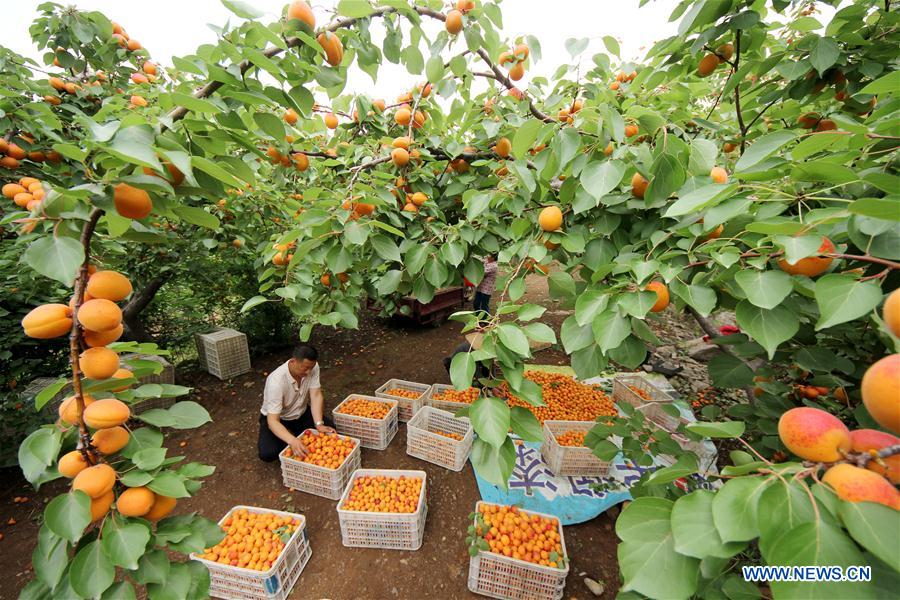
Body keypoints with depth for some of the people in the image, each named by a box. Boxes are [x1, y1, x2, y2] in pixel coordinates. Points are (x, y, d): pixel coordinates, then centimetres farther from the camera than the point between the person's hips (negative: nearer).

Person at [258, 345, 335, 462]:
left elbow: (316, 396, -21)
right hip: (276, 418, -3)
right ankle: (288, 438, 5)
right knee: (267, 453, -26)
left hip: (301, 413, 4)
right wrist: (292, 441, -51)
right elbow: (273, 421, -36)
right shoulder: (276, 381, -36)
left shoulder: (313, 367, -23)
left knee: (329, 432, -12)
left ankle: (296, 434, 9)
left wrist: (319, 424, -33)